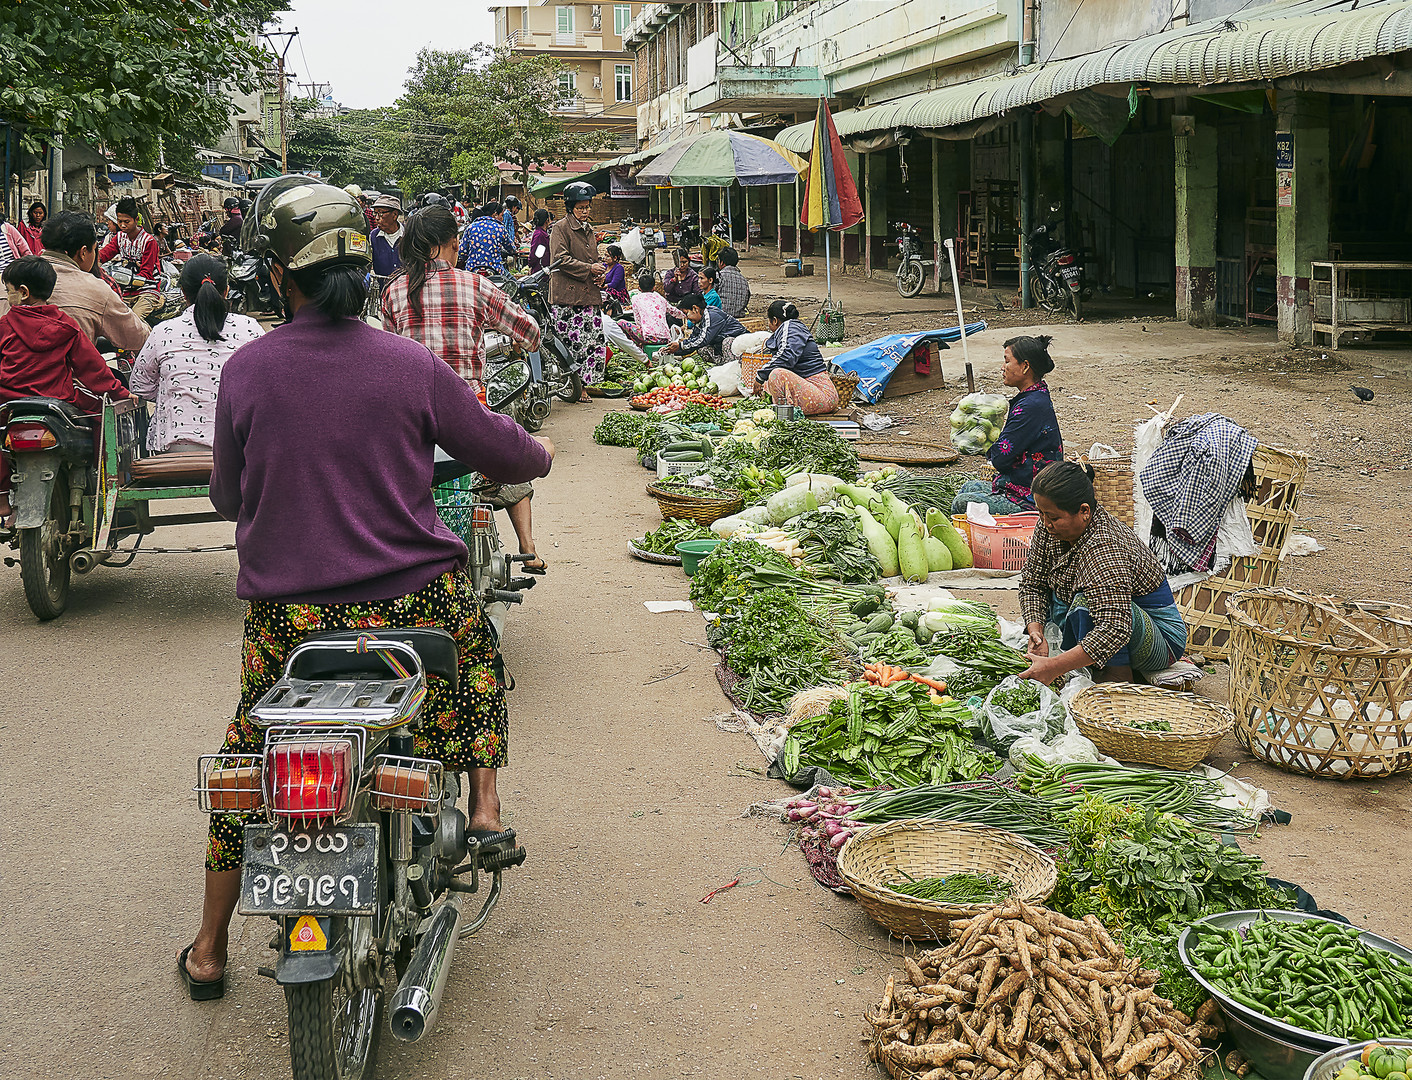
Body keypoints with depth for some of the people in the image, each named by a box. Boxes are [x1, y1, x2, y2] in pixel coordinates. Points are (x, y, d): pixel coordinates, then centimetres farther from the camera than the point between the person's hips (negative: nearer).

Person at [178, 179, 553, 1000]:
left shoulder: (245, 370, -4)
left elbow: (229, 498, 7)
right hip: (414, 601, 0)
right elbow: (500, 453, 3)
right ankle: (484, 801, 24)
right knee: (479, 654, 34)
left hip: (288, 614, 1)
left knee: (248, 765, 20)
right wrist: (541, 453, 27)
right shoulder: (412, 364, -7)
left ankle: (210, 952, 30)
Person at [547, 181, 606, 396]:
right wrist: (588, 269, -15)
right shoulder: (560, 228, -3)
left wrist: (598, 274, 11)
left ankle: (585, 382, 8)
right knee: (572, 341, -8)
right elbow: (561, 259, -13)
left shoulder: (589, 229, 21)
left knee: (596, 340, 0)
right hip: (567, 294, -7)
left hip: (589, 294, 7)